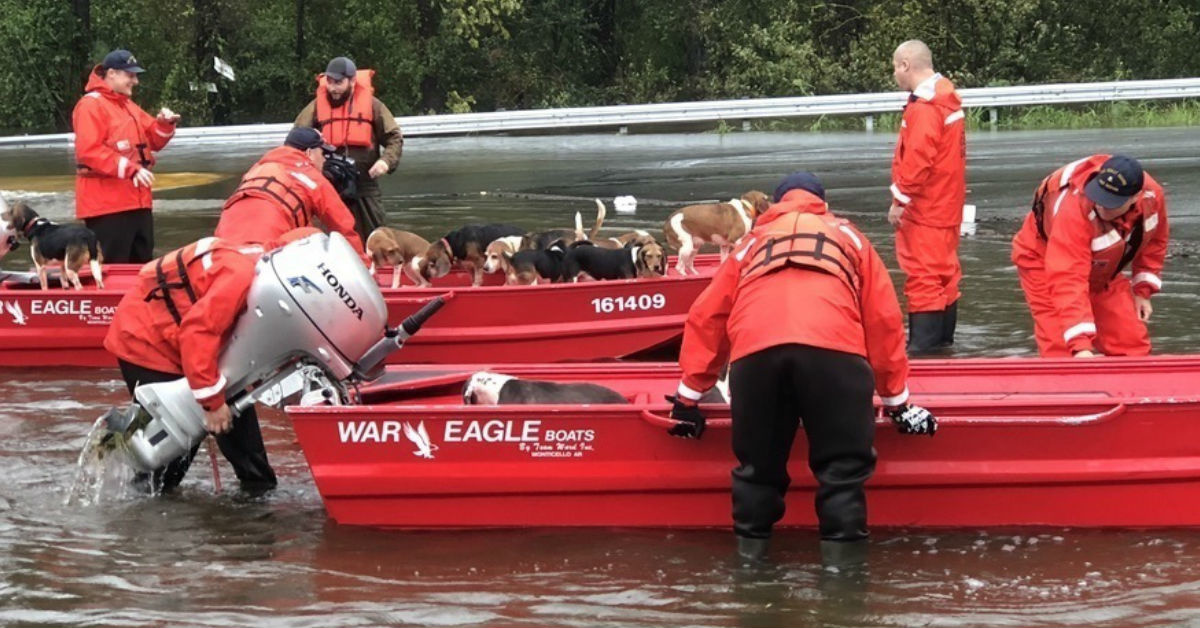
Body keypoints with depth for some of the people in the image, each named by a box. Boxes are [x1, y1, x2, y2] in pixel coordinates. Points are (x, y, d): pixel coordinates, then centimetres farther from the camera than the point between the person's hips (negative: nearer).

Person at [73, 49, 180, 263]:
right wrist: (130, 169, -25)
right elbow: (90, 151, -20)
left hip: (138, 202, 9)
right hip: (107, 205, -9)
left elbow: (153, 140, 24)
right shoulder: (91, 105, -10)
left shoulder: (129, 106, 18)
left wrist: (164, 125, 2)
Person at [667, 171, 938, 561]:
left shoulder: (753, 242, 38)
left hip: (755, 352, 2)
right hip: (833, 350, -2)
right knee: (843, 469, 4)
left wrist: (689, 396, 41)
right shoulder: (847, 237, 35)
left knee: (758, 467, 16)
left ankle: (750, 556, 20)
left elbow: (706, 318, 35)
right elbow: (884, 320, 31)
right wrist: (897, 401, 37)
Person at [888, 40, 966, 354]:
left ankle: (923, 342, -10)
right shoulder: (947, 98, 14)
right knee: (944, 270, 16)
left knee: (922, 273, -9)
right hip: (947, 207, 10)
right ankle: (943, 337, 24)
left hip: (925, 209, -10)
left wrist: (901, 200, -16)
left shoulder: (924, 107, -18)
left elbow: (917, 160, -24)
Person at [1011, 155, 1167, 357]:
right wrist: (1080, 345, -53)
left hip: (1102, 274, 6)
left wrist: (1143, 291, 2)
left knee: (1132, 344, 0)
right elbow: (1068, 282, -47)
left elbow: (1154, 240, 2)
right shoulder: (1074, 211, -42)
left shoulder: (1153, 195, -23)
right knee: (1063, 352, -19)